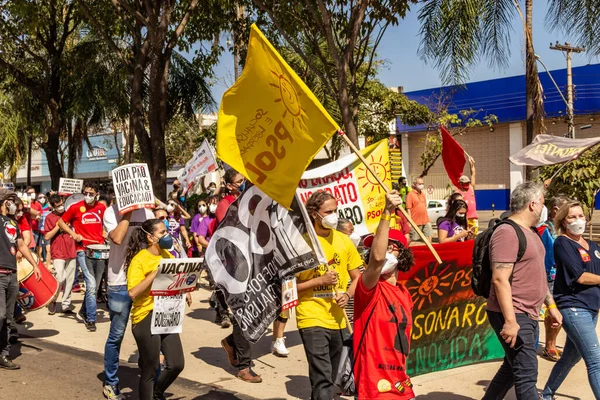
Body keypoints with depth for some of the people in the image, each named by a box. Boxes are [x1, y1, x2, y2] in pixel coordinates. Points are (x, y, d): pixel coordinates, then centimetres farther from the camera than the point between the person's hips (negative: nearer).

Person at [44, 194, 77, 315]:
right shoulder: (49, 218, -3)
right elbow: (47, 237, -9)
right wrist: (58, 226, -16)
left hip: (71, 252, 4)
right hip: (58, 254, -4)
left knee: (69, 280, 5)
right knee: (59, 279, -13)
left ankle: (65, 305, 14)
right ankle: (52, 302, 9)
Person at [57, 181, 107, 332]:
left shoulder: (102, 208, 5)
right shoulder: (75, 207, -4)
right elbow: (61, 222, 7)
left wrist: (105, 234, 2)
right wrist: (73, 234, -7)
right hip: (83, 251, -4)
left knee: (95, 286, 15)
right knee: (91, 285, -14)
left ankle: (84, 310, 36)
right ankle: (91, 319, -4)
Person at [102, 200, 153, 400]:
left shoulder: (147, 212, 9)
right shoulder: (112, 211, -4)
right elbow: (117, 238, -21)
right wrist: (128, 212, -15)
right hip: (120, 282, -4)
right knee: (116, 335, 5)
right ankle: (110, 383, 22)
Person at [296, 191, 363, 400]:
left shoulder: (343, 240, 4)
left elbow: (357, 277, 12)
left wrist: (347, 294, -8)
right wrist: (320, 280, -18)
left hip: (338, 320, 5)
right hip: (312, 319, -5)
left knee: (330, 376, 17)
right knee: (323, 378, -10)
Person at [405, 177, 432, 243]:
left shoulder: (423, 194, 12)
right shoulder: (411, 194, -10)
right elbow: (408, 209, -12)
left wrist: (427, 219, 17)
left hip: (425, 221, 7)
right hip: (415, 222, -7)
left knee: (429, 236, 9)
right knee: (413, 239, 1)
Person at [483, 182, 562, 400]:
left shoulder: (530, 232, 15)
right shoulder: (507, 233, -18)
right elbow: (500, 279, -24)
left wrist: (551, 305, 19)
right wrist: (510, 320, -27)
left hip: (529, 315, 10)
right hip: (513, 317, -10)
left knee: (512, 369, 19)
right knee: (526, 375, -6)